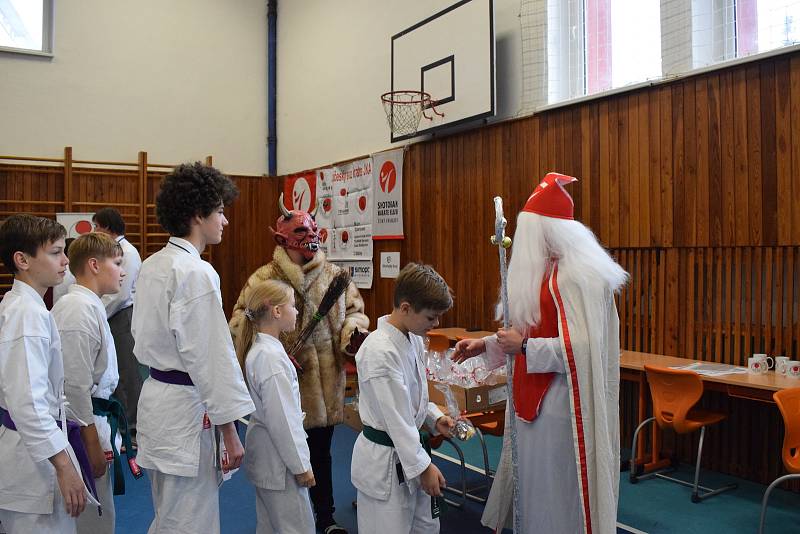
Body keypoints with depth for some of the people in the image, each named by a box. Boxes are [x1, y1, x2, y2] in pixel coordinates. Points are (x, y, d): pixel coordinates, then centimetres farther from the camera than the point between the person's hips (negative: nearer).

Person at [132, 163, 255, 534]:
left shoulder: (151, 266, 8)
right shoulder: (196, 272, -20)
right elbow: (211, 356, -20)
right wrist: (229, 430, -15)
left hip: (154, 395, 9)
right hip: (185, 408, -9)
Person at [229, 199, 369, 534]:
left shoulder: (334, 275, 1)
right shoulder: (263, 279, -10)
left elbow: (354, 309, 11)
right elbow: (242, 324, -11)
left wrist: (353, 332, -9)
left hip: (326, 383, 3)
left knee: (321, 452, 19)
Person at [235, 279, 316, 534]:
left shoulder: (258, 348, 5)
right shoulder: (270, 356, -24)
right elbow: (282, 419, -23)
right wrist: (300, 466, -16)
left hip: (265, 457, 10)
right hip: (278, 458, -10)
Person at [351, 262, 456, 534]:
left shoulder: (413, 339, 3)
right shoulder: (379, 351, -26)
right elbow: (396, 418, -23)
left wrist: (434, 417, 0)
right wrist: (423, 466, -17)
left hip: (408, 449, 9)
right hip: (384, 460, -9)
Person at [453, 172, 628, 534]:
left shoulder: (574, 277, -21)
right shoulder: (550, 271, 10)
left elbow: (579, 347, -28)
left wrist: (523, 348, -20)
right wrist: (487, 344, 13)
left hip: (558, 402, -10)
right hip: (538, 397, 10)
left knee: (554, 489, 5)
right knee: (533, 480, 20)